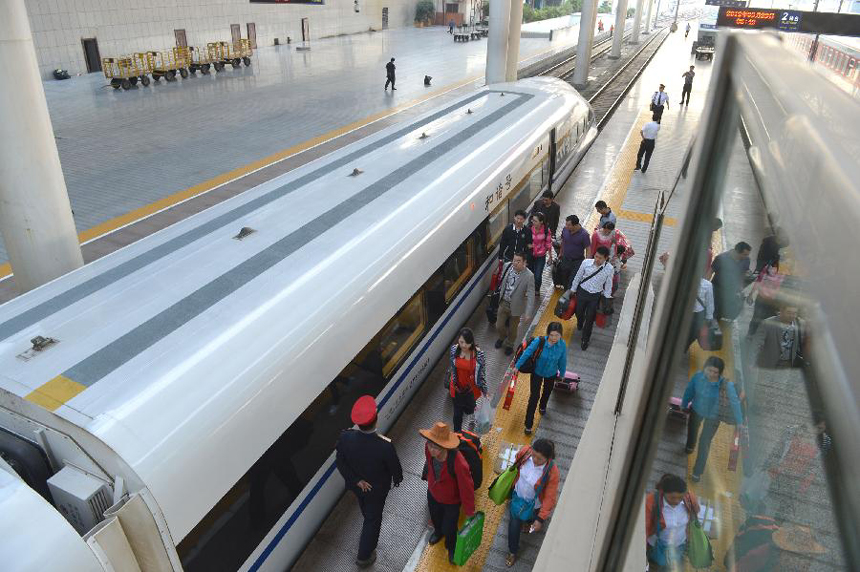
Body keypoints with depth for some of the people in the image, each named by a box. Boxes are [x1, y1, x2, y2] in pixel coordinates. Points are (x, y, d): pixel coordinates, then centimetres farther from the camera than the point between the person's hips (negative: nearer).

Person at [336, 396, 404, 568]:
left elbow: (340, 463, -18)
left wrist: (356, 481, -8)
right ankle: (364, 556, 43)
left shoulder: (345, 437, -33)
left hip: (356, 485, 4)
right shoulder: (385, 446, -40)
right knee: (373, 519, 24)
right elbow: (395, 468, -20)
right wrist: (397, 480, 2)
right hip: (377, 489, -4)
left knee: (367, 512, 37)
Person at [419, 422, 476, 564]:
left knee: (449, 528, 23)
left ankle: (451, 547, 58)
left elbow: (466, 488, -28)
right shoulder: (428, 448, -32)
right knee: (435, 518, 34)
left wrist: (469, 511, -13)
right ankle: (438, 531, 70)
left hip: (451, 501, -4)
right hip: (432, 493, 4)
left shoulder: (459, 464, -46)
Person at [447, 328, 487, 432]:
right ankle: (457, 433, 41)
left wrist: (484, 390, -6)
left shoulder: (478, 354, -25)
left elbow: (482, 373, -13)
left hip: (471, 388, -1)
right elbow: (451, 366, 0)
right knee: (457, 413, 15)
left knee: (469, 410, 21)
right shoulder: (454, 349, -17)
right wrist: (449, 380, 11)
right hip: (457, 387, 2)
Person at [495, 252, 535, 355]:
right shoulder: (507, 266, -12)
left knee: (512, 329, 17)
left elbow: (530, 296, -23)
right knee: (499, 326, 15)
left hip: (516, 306, -3)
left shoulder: (529, 276, -25)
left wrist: (528, 313, -28)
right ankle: (502, 337, 51)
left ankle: (509, 345, 47)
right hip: (503, 303, 3)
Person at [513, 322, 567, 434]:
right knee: (534, 397, -3)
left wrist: (562, 374, 6)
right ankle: (528, 424, 14)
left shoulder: (562, 345, -27)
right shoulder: (539, 341, -35)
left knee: (547, 391, 30)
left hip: (551, 374, 3)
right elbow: (527, 353, -21)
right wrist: (517, 366, -11)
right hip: (537, 372, -3)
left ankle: (543, 406, 64)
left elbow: (562, 361, -9)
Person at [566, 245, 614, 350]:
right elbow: (578, 277, -1)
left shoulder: (609, 269, -17)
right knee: (579, 312, 22)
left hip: (595, 296, -1)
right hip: (582, 292, 1)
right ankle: (579, 324, 60)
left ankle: (585, 340, 32)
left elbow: (608, 285, -2)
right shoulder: (586, 262, -16)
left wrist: (606, 298, 5)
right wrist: (573, 290, 8)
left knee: (589, 319, 9)